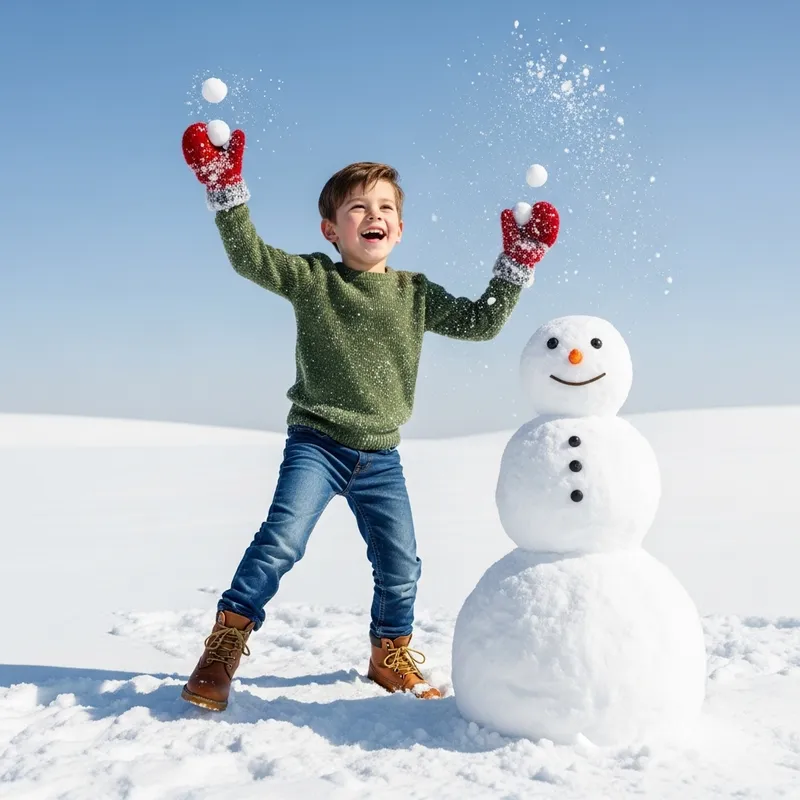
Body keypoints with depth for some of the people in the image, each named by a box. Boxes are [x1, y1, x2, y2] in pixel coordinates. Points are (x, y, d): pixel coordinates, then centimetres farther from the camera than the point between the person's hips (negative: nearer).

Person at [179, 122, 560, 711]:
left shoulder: (416, 295, 5)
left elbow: (482, 322, 5)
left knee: (400, 565, 7)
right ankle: (225, 645, -6)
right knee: (281, 540, -20)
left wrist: (517, 264, -1)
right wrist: (227, 191, -26)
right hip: (316, 443, -3)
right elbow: (250, 258, -16)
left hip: (380, 457, 4)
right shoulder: (312, 278, -4)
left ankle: (390, 653, 31)